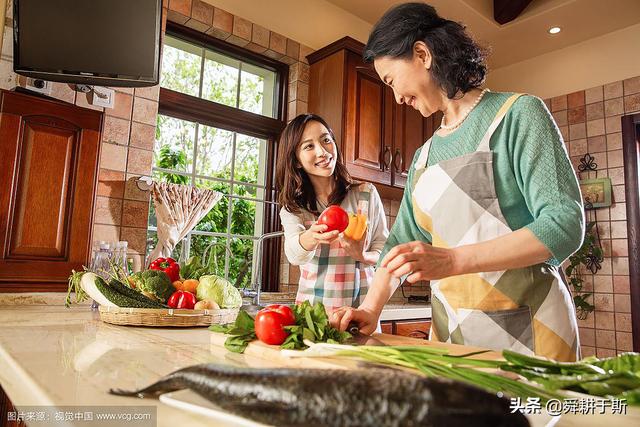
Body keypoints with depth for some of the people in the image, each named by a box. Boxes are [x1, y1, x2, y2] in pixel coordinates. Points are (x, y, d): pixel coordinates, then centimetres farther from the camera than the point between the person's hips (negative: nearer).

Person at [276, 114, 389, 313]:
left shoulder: (366, 194, 3)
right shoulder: (292, 208, 5)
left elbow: (384, 248, 7)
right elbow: (294, 254, -13)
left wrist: (363, 257, -14)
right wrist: (312, 237, -34)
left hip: (361, 305, 0)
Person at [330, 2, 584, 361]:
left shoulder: (518, 113, -6)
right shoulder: (424, 156, 12)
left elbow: (565, 224, -15)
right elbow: (402, 241, 13)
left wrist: (452, 260, -26)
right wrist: (371, 309, -3)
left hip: (529, 330, -5)